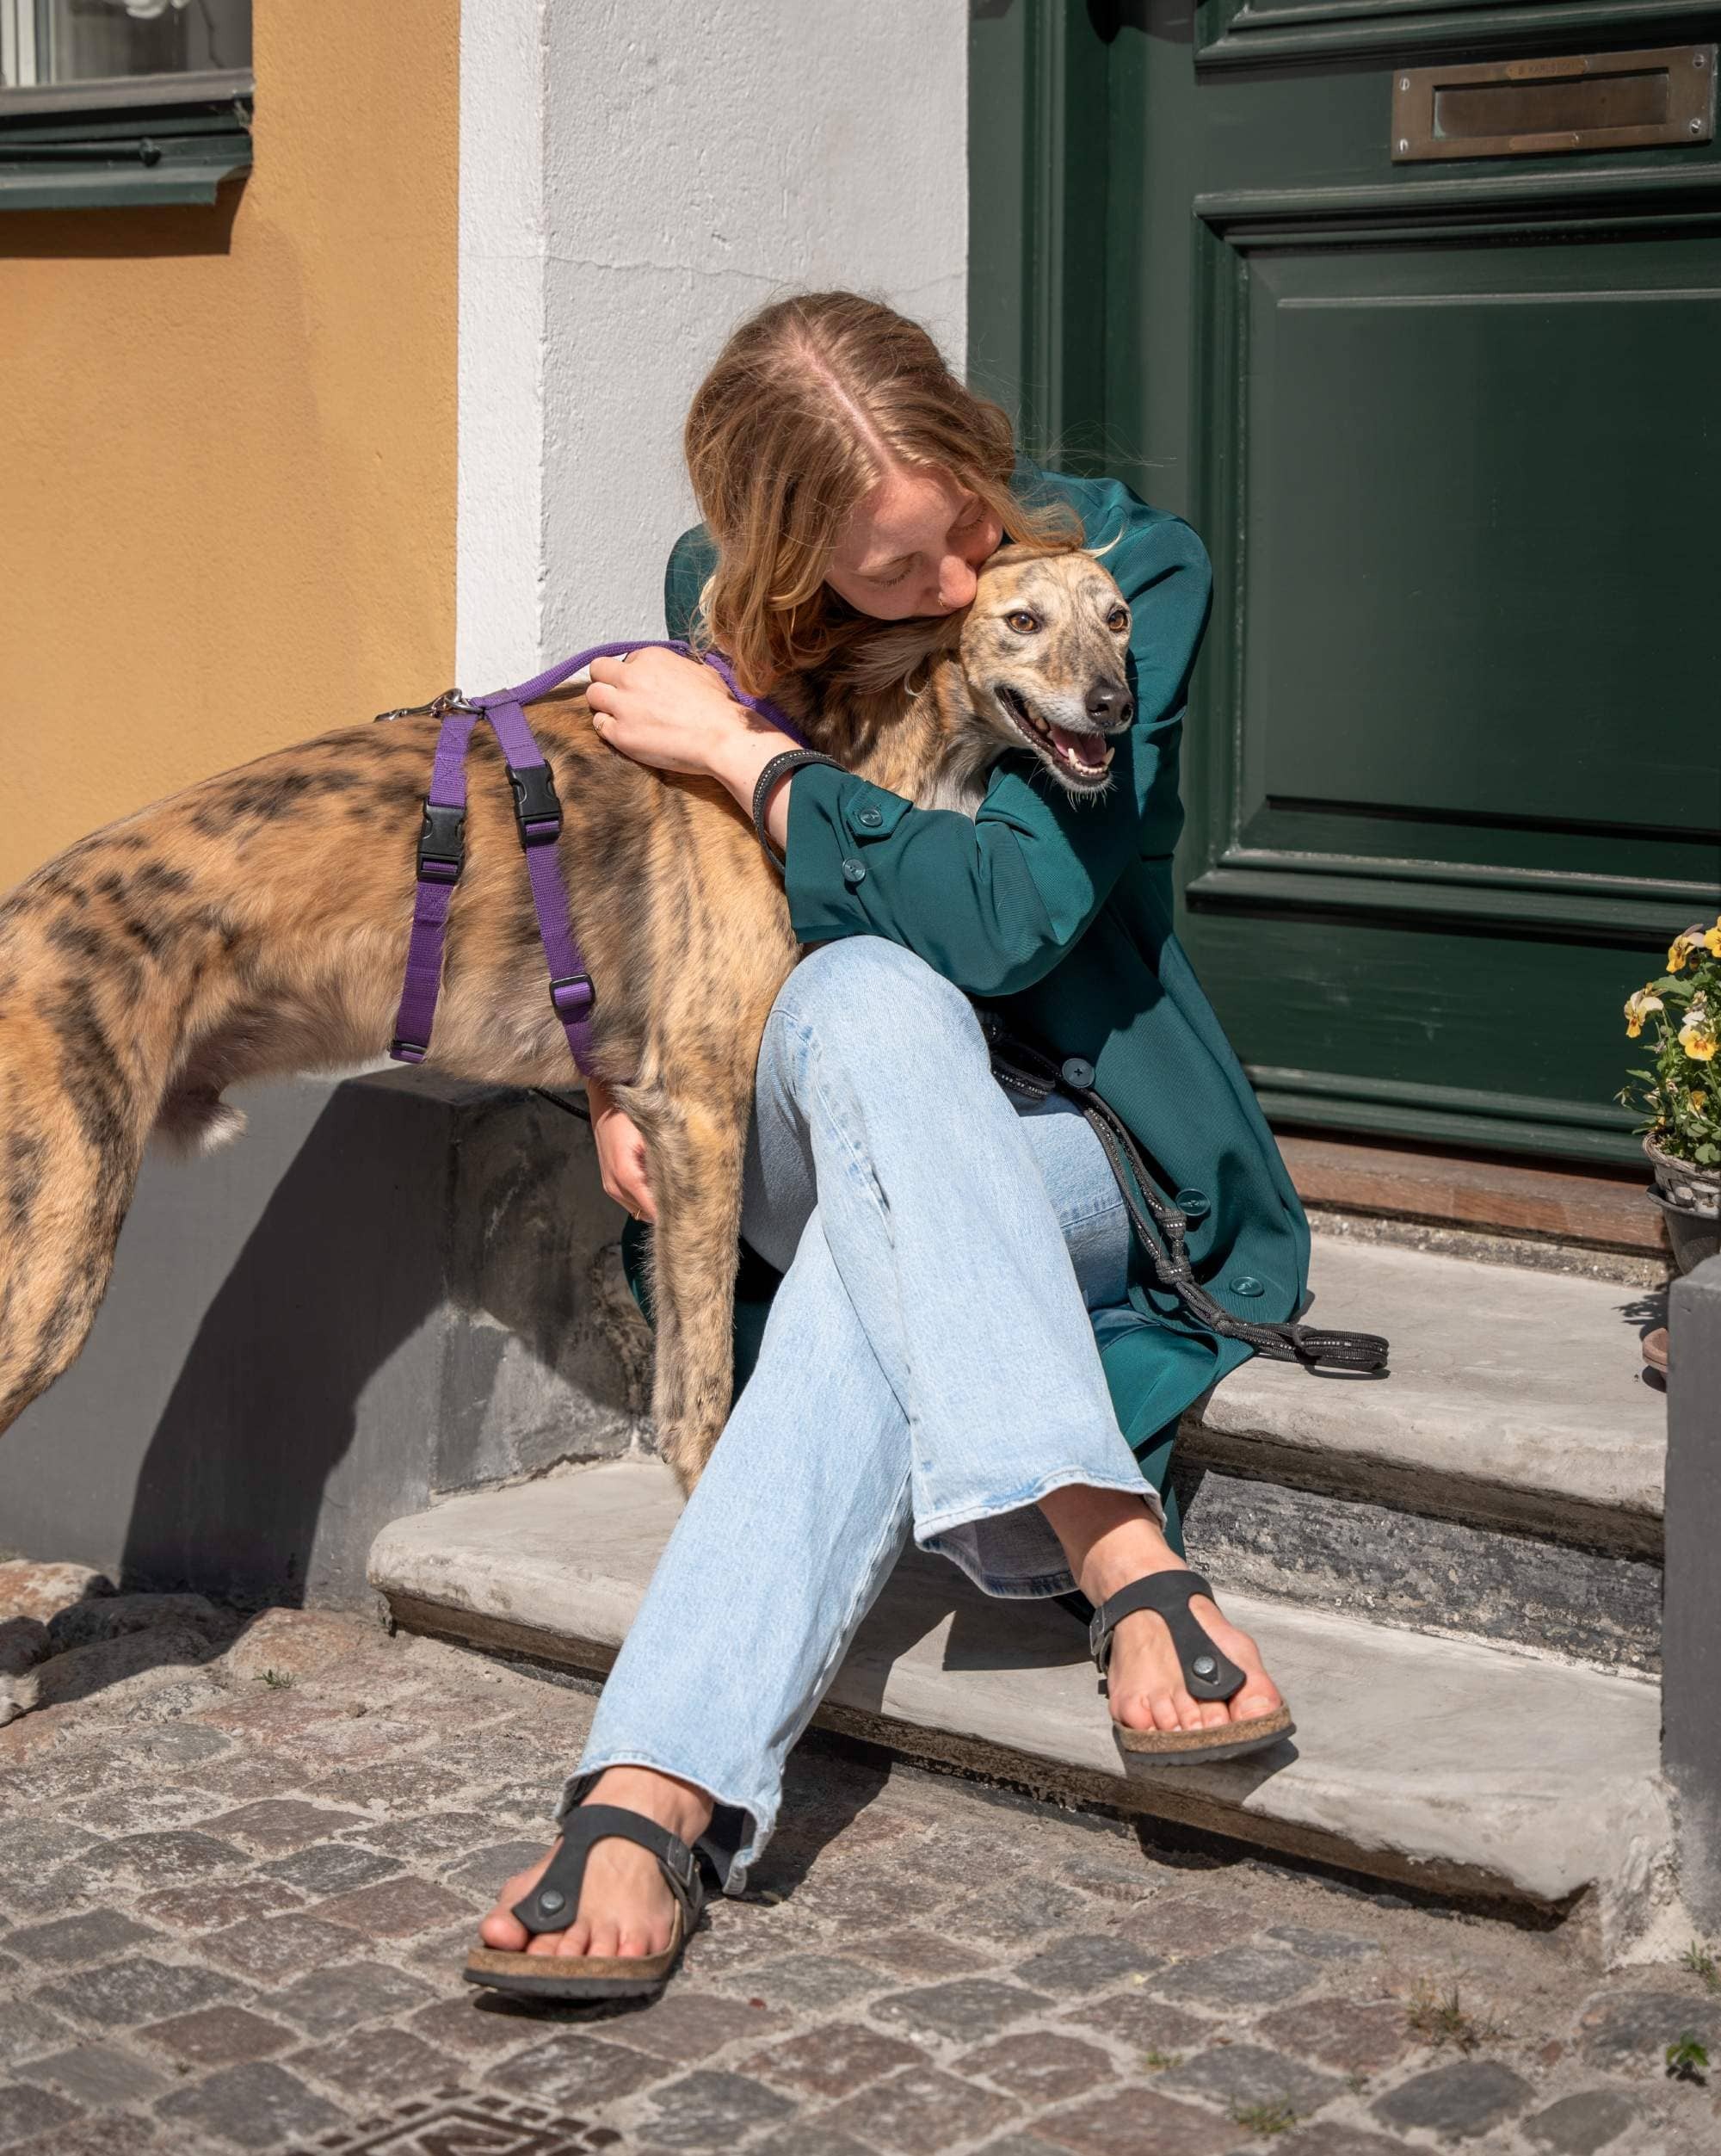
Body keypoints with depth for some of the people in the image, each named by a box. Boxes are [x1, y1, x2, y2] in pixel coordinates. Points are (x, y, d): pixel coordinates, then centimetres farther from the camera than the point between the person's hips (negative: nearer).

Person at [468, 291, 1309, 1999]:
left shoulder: (1129, 573, -11)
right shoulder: (719, 593, 0)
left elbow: (1015, 914, -23)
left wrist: (743, 752, -18)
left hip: (1076, 1149, -2)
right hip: (803, 1139, 2)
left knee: (876, 1275, -37)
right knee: (865, 993, -36)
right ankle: (1121, 1552, -47)